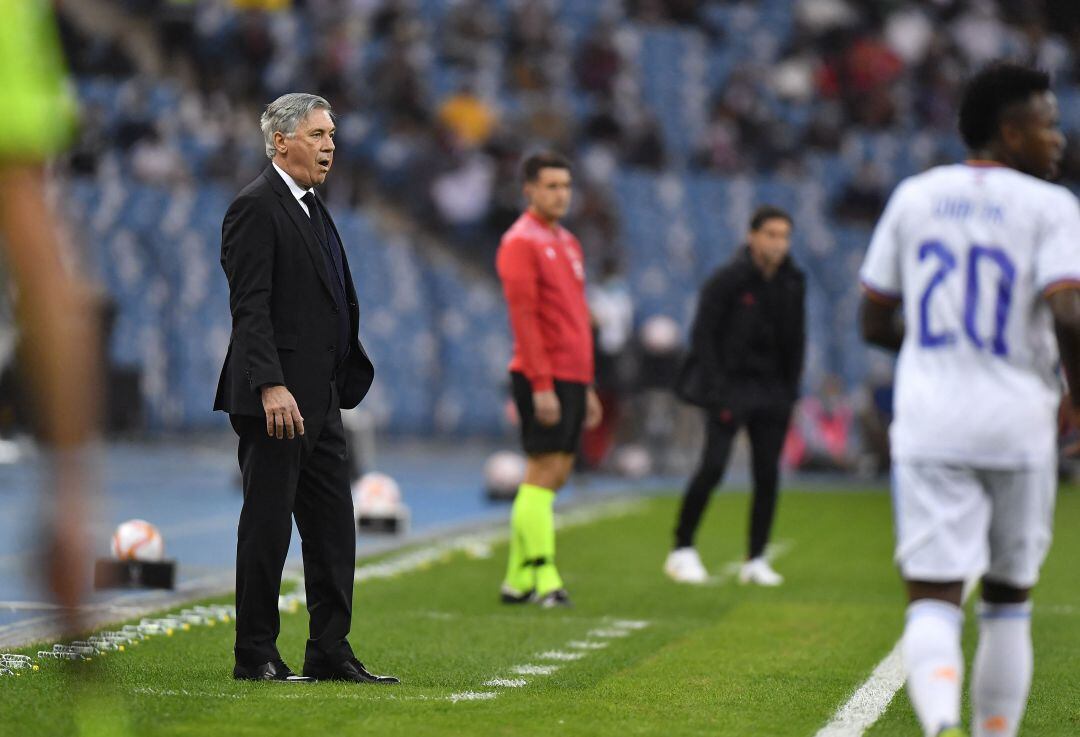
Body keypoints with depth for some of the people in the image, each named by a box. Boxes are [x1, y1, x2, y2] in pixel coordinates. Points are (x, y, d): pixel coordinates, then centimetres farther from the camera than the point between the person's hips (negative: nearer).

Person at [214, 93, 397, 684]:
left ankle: (330, 652, 14)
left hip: (319, 400, 9)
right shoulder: (256, 207, -10)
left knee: (333, 530, 9)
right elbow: (250, 307, -18)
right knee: (267, 525, -3)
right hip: (277, 400, -9)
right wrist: (271, 387, -26)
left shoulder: (312, 208, 18)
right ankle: (255, 656, 3)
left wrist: (342, 386, 18)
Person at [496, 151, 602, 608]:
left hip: (572, 378, 9)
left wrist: (588, 386, 21)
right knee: (543, 473, -9)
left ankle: (517, 579, 12)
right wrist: (541, 385, -20)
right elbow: (523, 317, -15)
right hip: (544, 378, -9)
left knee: (556, 475, 8)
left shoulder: (568, 243, 19)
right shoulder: (520, 242, -8)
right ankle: (542, 579, -8)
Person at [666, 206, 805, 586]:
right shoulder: (728, 279, -11)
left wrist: (790, 389, 9)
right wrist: (715, 390, -15)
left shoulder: (793, 283, 6)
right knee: (713, 466, -13)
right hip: (731, 384, -5)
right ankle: (682, 550, -1)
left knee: (767, 474, 1)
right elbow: (702, 334, -10)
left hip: (772, 389, 5)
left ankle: (755, 561, 9)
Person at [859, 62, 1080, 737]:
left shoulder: (914, 197, 9)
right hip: (1017, 426, -2)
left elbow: (875, 325, 12)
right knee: (1009, 602, 15)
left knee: (933, 599, -6)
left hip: (929, 426, 2)